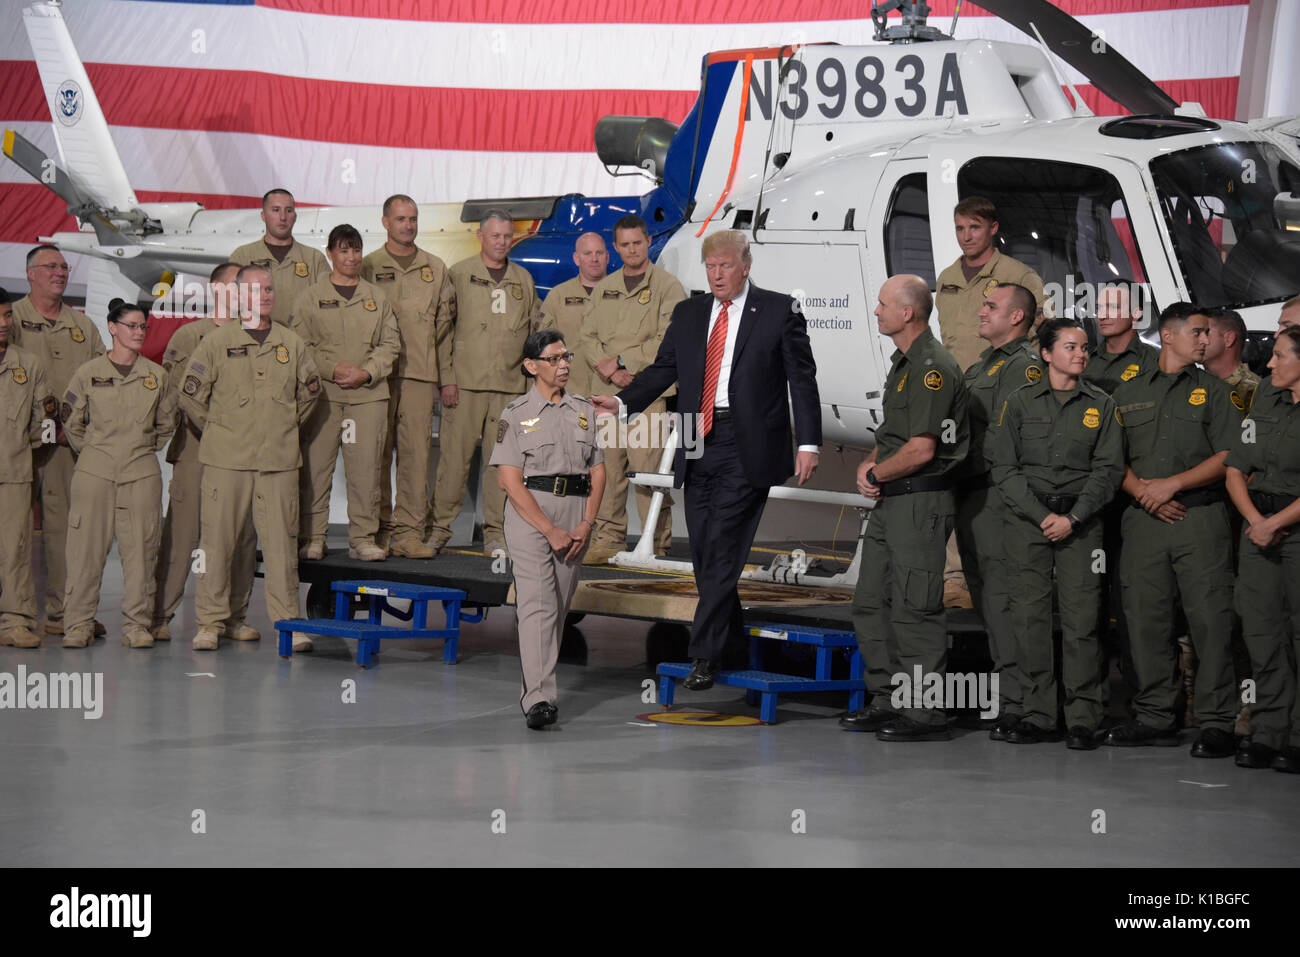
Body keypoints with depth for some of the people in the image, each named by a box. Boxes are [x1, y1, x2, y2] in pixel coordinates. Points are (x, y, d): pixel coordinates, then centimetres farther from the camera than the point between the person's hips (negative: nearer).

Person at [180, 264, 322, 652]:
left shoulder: (292, 343, 9)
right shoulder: (217, 342, 1)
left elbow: (310, 390, 24)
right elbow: (191, 394, 4)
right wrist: (217, 431, 7)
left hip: (279, 460, 2)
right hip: (227, 459, -2)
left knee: (280, 540, 1)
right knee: (217, 538, 0)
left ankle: (287, 621, 7)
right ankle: (210, 621, 7)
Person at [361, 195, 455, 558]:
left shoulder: (435, 269, 14)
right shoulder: (368, 267, 7)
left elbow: (443, 322, 15)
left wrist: (447, 377, 9)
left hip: (420, 374, 2)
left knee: (416, 451, -3)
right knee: (378, 453, -1)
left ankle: (409, 531, -2)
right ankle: (379, 530, 7)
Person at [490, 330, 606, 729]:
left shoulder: (584, 410, 13)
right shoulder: (516, 414, -1)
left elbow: (598, 471, 12)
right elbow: (510, 480, -7)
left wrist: (586, 524, -3)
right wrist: (550, 530, -14)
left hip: (576, 509, 5)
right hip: (530, 513, -4)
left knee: (560, 606, 6)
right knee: (536, 604, -14)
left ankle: (537, 685, 17)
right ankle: (539, 699, -21)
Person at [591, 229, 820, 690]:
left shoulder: (779, 311, 0)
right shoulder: (687, 314, 14)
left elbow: (802, 379, 0)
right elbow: (663, 370, 11)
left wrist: (808, 443, -7)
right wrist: (622, 403, -6)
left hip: (745, 448, -5)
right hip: (698, 447, 6)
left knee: (722, 549, -10)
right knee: (704, 551, 9)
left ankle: (704, 653, -8)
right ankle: (734, 642, 24)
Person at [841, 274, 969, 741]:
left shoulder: (933, 368, -16)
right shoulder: (904, 363, 17)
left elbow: (921, 449, -21)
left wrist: (876, 475, -8)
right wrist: (869, 465, 6)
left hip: (921, 503, -10)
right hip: (890, 502, 10)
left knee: (913, 609, -8)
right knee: (871, 603, 13)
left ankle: (926, 713, -4)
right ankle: (886, 702, 20)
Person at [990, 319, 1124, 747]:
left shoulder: (1101, 406, 9)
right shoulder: (1019, 403, 7)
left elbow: (1108, 469, 4)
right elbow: (1004, 467, 2)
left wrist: (1073, 517, -8)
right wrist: (1042, 516, -8)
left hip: (1080, 521, 0)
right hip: (1026, 518, 0)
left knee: (1081, 618, -6)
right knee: (1028, 616, -2)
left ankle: (1082, 717, -2)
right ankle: (1038, 714, 4)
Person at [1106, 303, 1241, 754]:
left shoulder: (1212, 391, 8)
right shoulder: (1128, 392, 15)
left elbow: (1227, 458, 0)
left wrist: (1172, 484, -9)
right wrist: (1141, 489, -5)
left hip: (1201, 518, -3)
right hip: (1143, 520, 3)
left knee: (1210, 619, -8)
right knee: (1146, 620, 3)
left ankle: (1216, 722, -5)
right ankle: (1154, 717, 12)